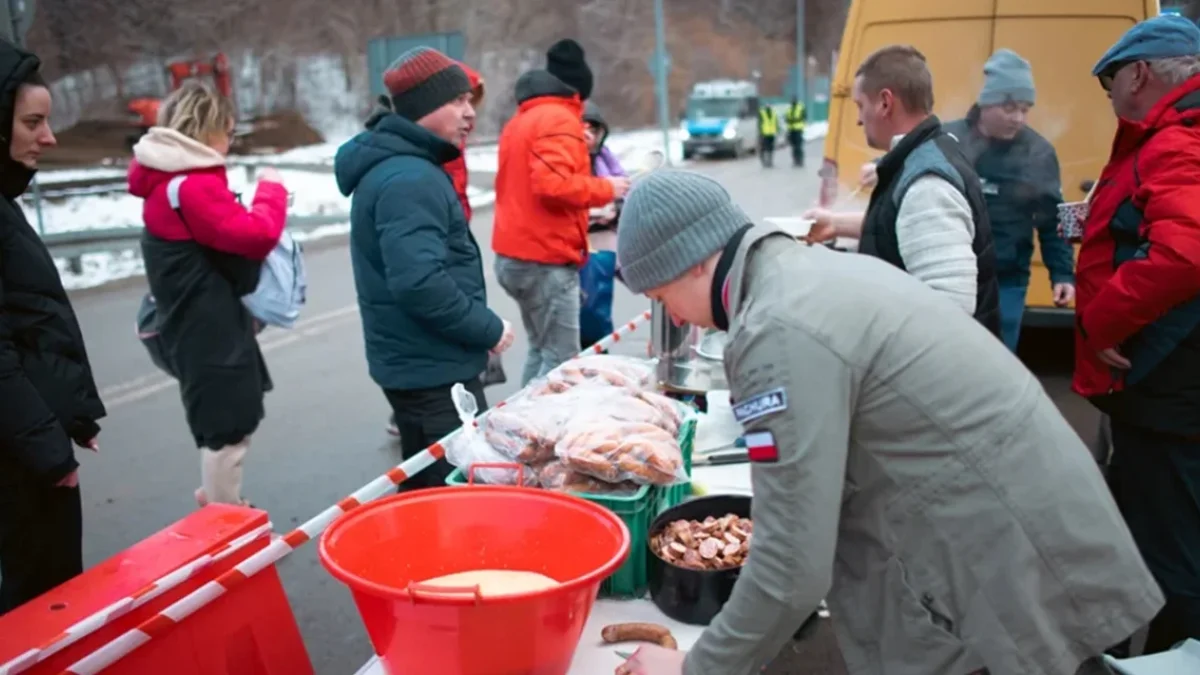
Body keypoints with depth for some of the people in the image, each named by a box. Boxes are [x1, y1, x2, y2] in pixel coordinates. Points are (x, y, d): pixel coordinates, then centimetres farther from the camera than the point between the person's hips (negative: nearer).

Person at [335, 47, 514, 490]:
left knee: (429, 491, 21)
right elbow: (419, 283, -30)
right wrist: (489, 329, -17)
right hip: (432, 371, -11)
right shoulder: (409, 179, -20)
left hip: (419, 364, 11)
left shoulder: (398, 165, 14)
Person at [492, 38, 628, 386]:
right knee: (560, 359, -6)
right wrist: (606, 188, -11)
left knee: (541, 351, 17)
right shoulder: (559, 119, -11)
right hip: (545, 260, -10)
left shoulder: (522, 118, 19)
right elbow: (553, 184, -25)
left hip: (516, 255, 10)